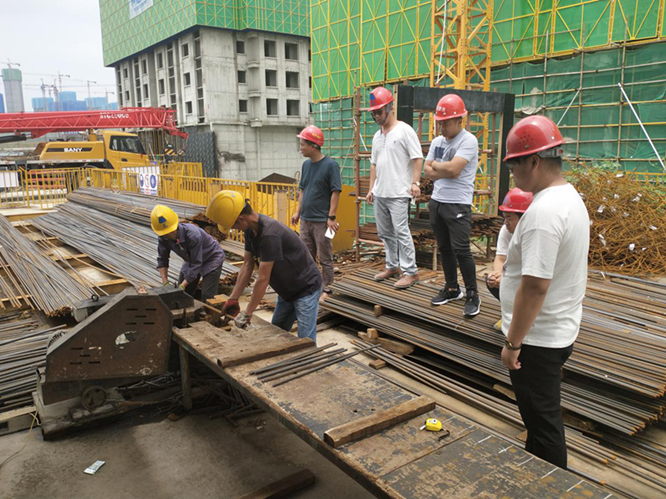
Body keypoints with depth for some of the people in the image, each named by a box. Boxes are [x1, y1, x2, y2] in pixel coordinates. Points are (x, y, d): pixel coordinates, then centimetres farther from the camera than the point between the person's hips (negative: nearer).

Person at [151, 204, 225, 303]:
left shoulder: (193, 235, -38)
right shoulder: (163, 238, -20)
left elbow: (196, 264, -32)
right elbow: (162, 259, -6)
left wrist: (183, 285, -34)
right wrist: (165, 282, -14)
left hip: (212, 258, -6)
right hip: (192, 259, 6)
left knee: (207, 298, -14)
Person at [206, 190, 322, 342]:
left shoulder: (269, 233, -32)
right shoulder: (251, 229, -5)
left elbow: (263, 279, -29)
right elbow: (247, 265, 1)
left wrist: (247, 313, -20)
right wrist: (232, 299, 0)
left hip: (306, 289, -9)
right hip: (287, 290, 9)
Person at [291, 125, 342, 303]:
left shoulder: (330, 165, -11)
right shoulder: (306, 164, 9)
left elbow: (336, 192, -13)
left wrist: (331, 217, -16)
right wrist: (298, 212, 14)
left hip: (322, 221, -7)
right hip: (305, 220, 7)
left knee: (325, 258, 4)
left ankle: (326, 289, 16)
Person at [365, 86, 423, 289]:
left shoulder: (404, 130, -6)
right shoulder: (377, 135, 17)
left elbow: (417, 158, -10)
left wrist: (415, 182, -18)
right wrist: (371, 188, 17)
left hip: (398, 193, -8)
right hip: (379, 193, 8)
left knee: (401, 232, -10)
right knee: (384, 232, 13)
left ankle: (410, 271, -3)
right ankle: (392, 266, 26)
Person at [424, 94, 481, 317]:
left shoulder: (468, 140, -11)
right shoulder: (437, 141, 12)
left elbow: (453, 168, -23)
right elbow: (428, 171, 8)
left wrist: (436, 166, -4)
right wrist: (446, 172, -10)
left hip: (458, 204, -7)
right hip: (436, 201, 7)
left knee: (461, 250, -9)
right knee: (444, 248, 13)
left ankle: (472, 295, 4)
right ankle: (452, 289, 26)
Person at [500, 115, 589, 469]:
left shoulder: (543, 211, -25)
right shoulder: (571, 197, 8)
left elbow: (534, 285, -29)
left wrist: (513, 343, -20)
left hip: (537, 340, -11)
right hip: (560, 331, 11)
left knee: (543, 424, 6)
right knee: (542, 416, 25)